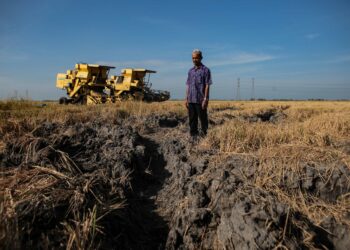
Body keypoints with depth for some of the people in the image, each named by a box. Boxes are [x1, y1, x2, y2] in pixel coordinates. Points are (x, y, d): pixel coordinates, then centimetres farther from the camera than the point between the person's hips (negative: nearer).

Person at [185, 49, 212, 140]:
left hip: (200, 100, -5)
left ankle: (204, 135, 14)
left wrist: (205, 99, -13)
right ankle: (193, 135, 18)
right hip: (191, 100, 5)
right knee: (192, 119, 9)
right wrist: (186, 99, 9)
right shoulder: (190, 71, 14)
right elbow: (188, 85, 15)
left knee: (203, 119, 3)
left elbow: (207, 86, -7)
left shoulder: (205, 70, -2)